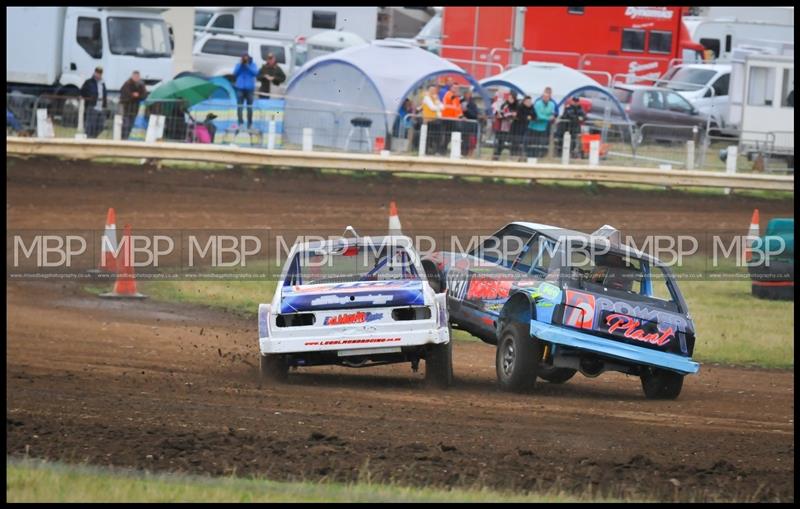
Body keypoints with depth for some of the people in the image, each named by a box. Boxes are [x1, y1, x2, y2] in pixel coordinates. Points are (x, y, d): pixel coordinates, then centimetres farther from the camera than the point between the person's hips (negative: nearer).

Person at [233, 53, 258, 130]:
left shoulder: (252, 65, 6)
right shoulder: (239, 65, 8)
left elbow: (255, 72, -9)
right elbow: (235, 73, -3)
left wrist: (247, 66, -15)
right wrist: (240, 65, -10)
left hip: (249, 88, 0)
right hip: (240, 88, 0)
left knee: (249, 106, 3)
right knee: (239, 105, -10)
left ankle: (249, 123, 11)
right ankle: (240, 122, -13)